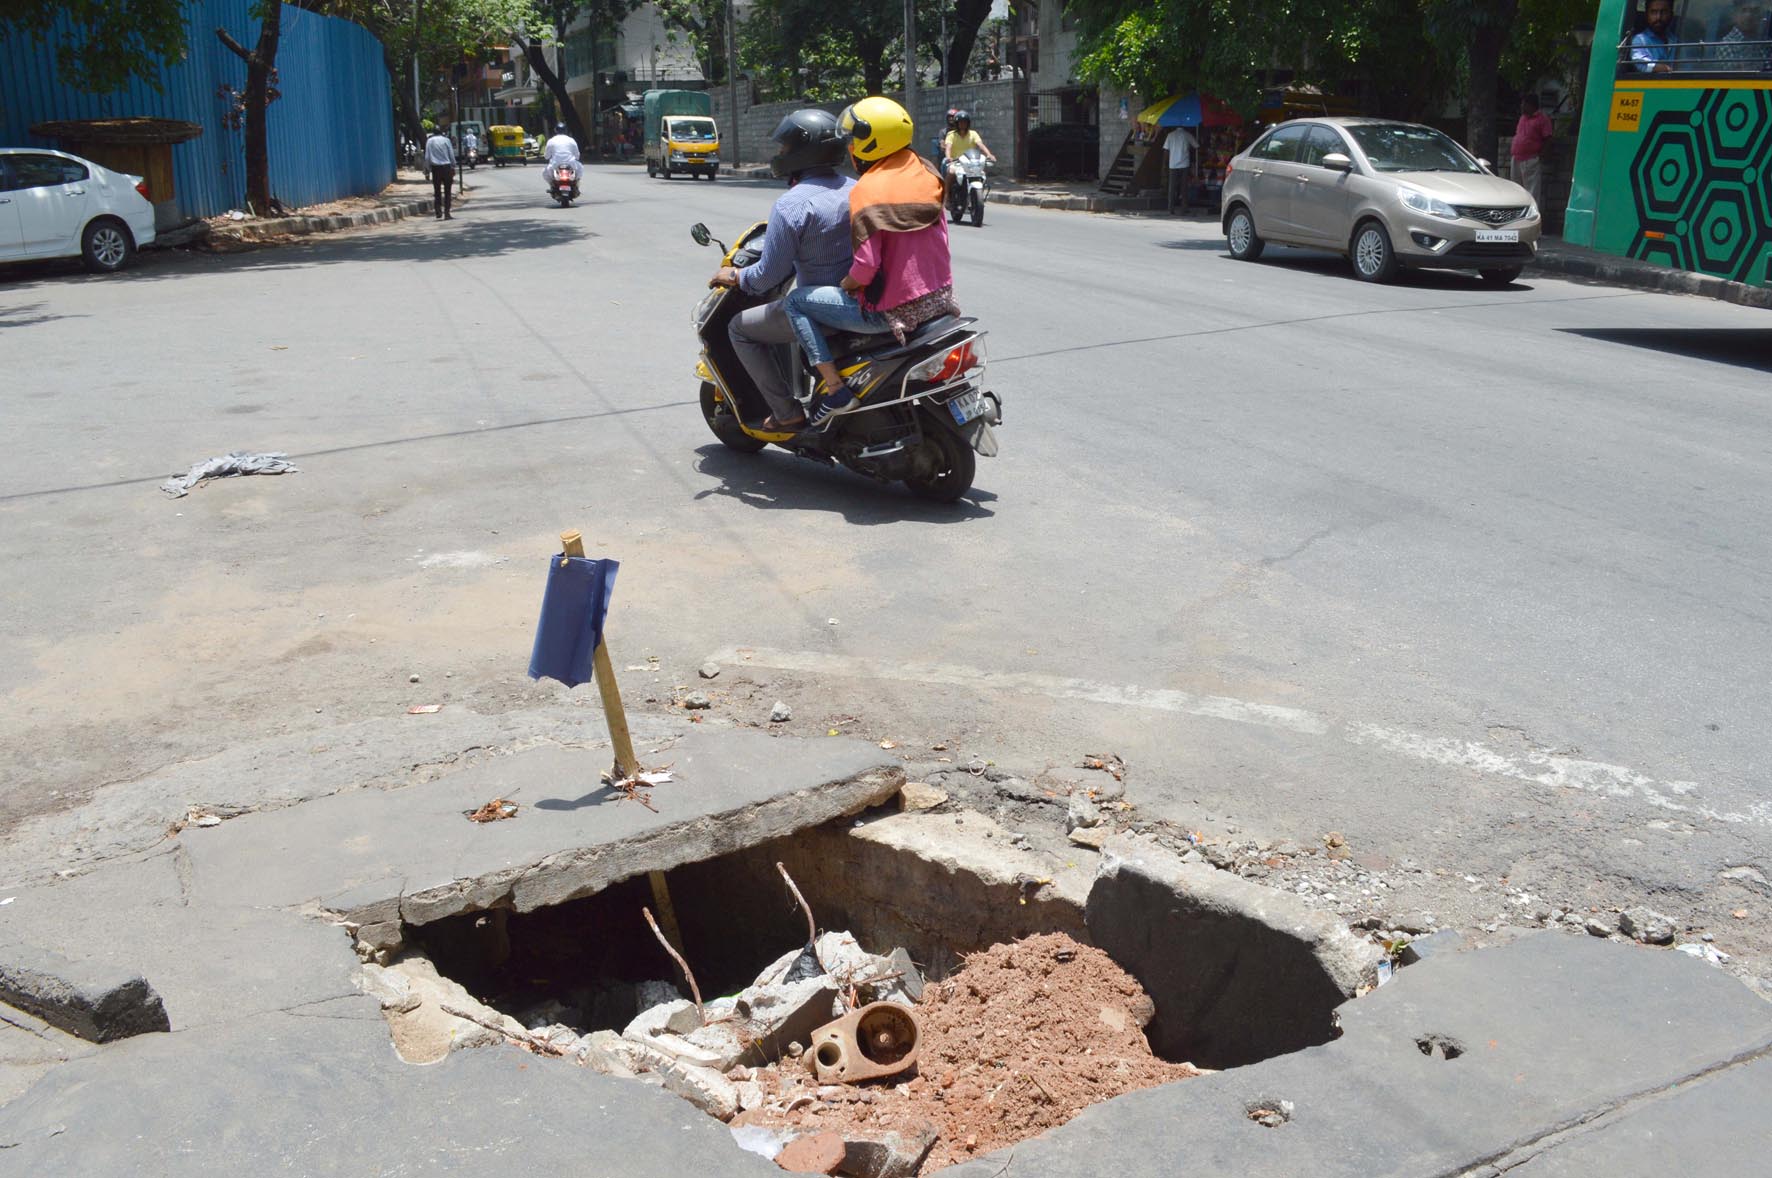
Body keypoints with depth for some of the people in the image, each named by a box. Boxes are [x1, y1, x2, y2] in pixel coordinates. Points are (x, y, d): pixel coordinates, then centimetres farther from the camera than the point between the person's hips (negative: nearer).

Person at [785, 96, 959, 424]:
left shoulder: (868, 190, -15)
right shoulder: (926, 173, 7)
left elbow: (866, 267, -21)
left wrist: (842, 286, -2)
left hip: (893, 309, -8)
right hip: (940, 296, 8)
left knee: (797, 302, 5)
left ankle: (835, 389, -3)